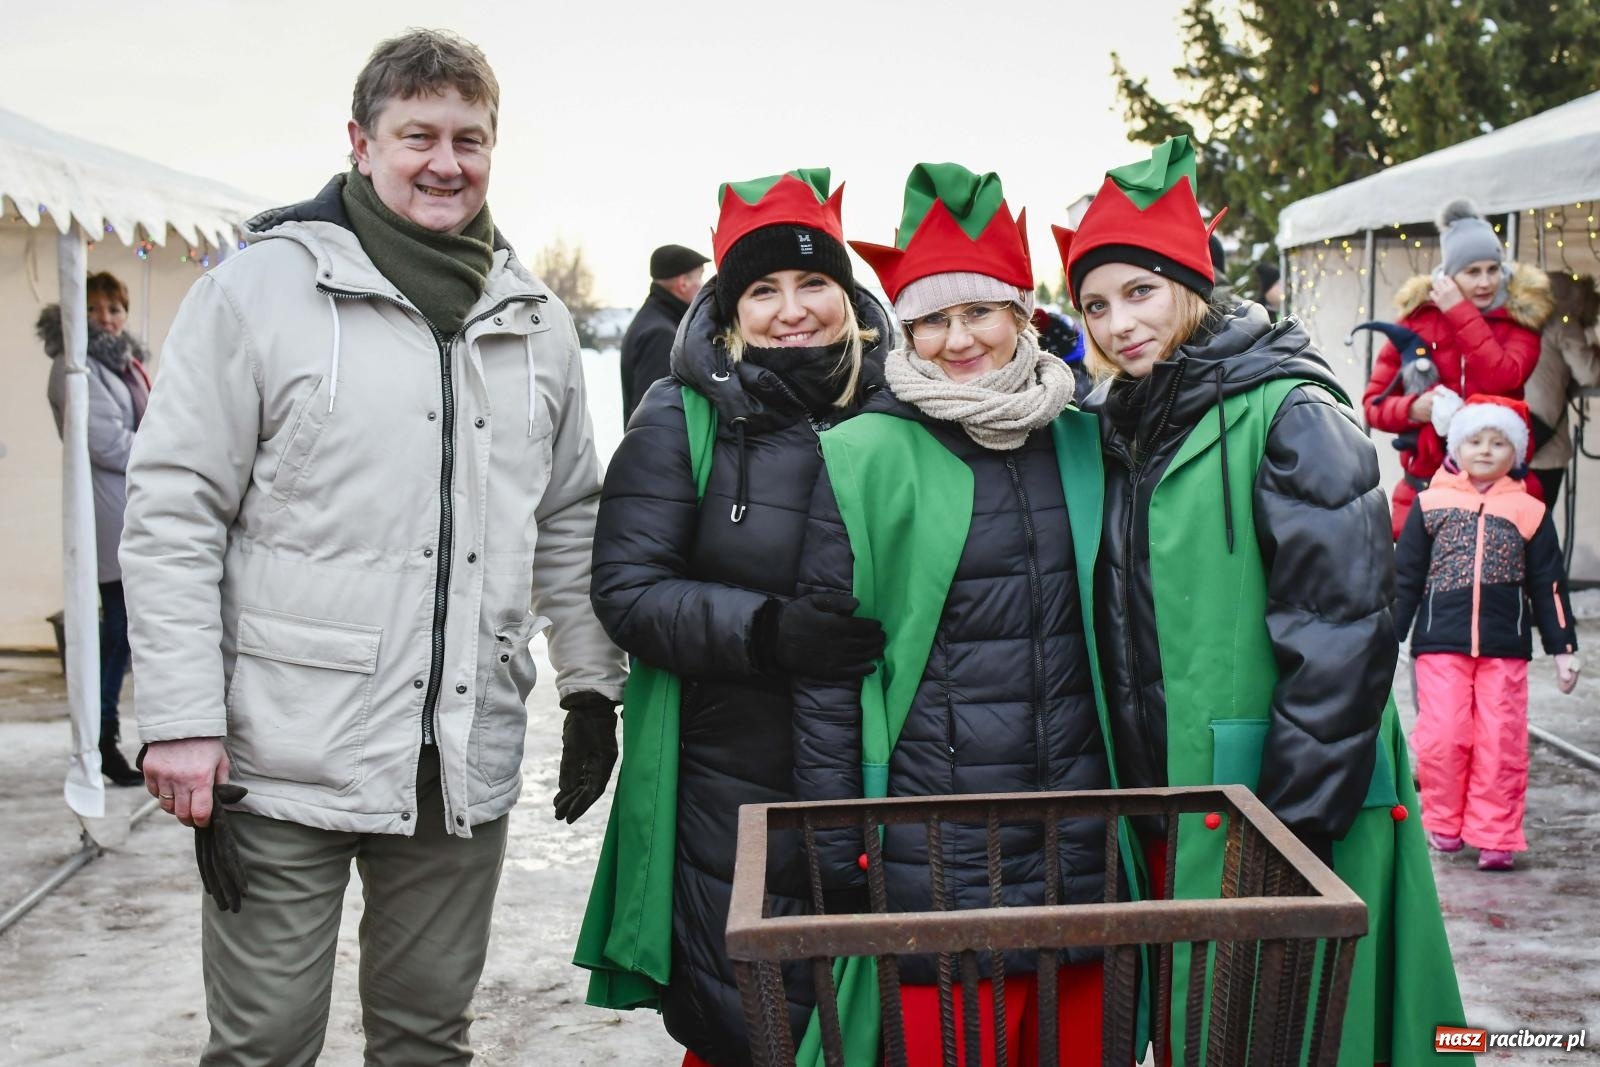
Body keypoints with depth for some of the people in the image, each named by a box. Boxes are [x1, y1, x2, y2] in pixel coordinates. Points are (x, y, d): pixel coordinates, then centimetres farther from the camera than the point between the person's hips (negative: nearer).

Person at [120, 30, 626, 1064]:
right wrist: (183, 720, -13)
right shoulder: (258, 290, -5)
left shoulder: (537, 322, 11)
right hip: (289, 755, -4)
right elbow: (173, 514, -7)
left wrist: (593, 687, 13)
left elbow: (571, 521, 17)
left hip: (466, 761, 4)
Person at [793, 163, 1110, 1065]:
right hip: (934, 847, -4)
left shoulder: (1082, 444, 8)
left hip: (1082, 845, 4)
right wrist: (839, 861, -5)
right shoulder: (864, 458, -4)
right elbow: (824, 671, -4)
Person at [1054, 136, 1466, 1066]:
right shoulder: (1120, 430, 10)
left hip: (1284, 821, -6)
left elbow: (1343, 634, -18)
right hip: (1169, 824, 7)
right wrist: (1137, 808, 12)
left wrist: (1290, 829, -19)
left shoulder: (1286, 415, -12)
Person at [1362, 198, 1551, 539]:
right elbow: (1373, 402, 7)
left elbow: (1501, 378, -17)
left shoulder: (1520, 318, 4)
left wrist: (1460, 313, -12)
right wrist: (1411, 408, -14)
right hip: (1425, 483, 1)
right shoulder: (1419, 316, 5)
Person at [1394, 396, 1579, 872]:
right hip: (1440, 643, -1)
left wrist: (1563, 649, 10)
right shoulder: (1431, 504, 6)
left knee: (1501, 743, -1)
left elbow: (1549, 585, 12)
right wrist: (1388, 636, 6)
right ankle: (1443, 824, 14)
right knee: (1442, 737, -6)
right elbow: (1404, 576, 9)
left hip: (1505, 647, 1)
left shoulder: (1530, 512, 8)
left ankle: (1496, 837, 8)